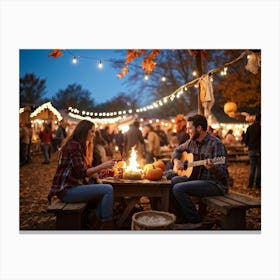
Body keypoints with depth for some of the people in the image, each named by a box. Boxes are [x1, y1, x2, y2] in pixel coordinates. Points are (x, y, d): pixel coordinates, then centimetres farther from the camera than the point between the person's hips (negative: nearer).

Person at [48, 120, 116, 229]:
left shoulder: (80, 146, 16)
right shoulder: (74, 145, -15)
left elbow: (85, 170, 13)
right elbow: (81, 172, -21)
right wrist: (102, 166, -18)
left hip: (73, 186, 10)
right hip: (67, 190, -10)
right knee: (108, 189, -17)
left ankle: (98, 222, 6)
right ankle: (106, 224, -8)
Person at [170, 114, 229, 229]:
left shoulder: (216, 144, -18)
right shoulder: (192, 142, 5)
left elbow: (222, 173, -20)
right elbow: (178, 150, 23)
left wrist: (212, 167, -42)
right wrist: (176, 160, 2)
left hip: (216, 184, -8)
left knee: (178, 188, -22)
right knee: (172, 182, -5)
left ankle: (195, 221, -3)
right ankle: (182, 219, 6)